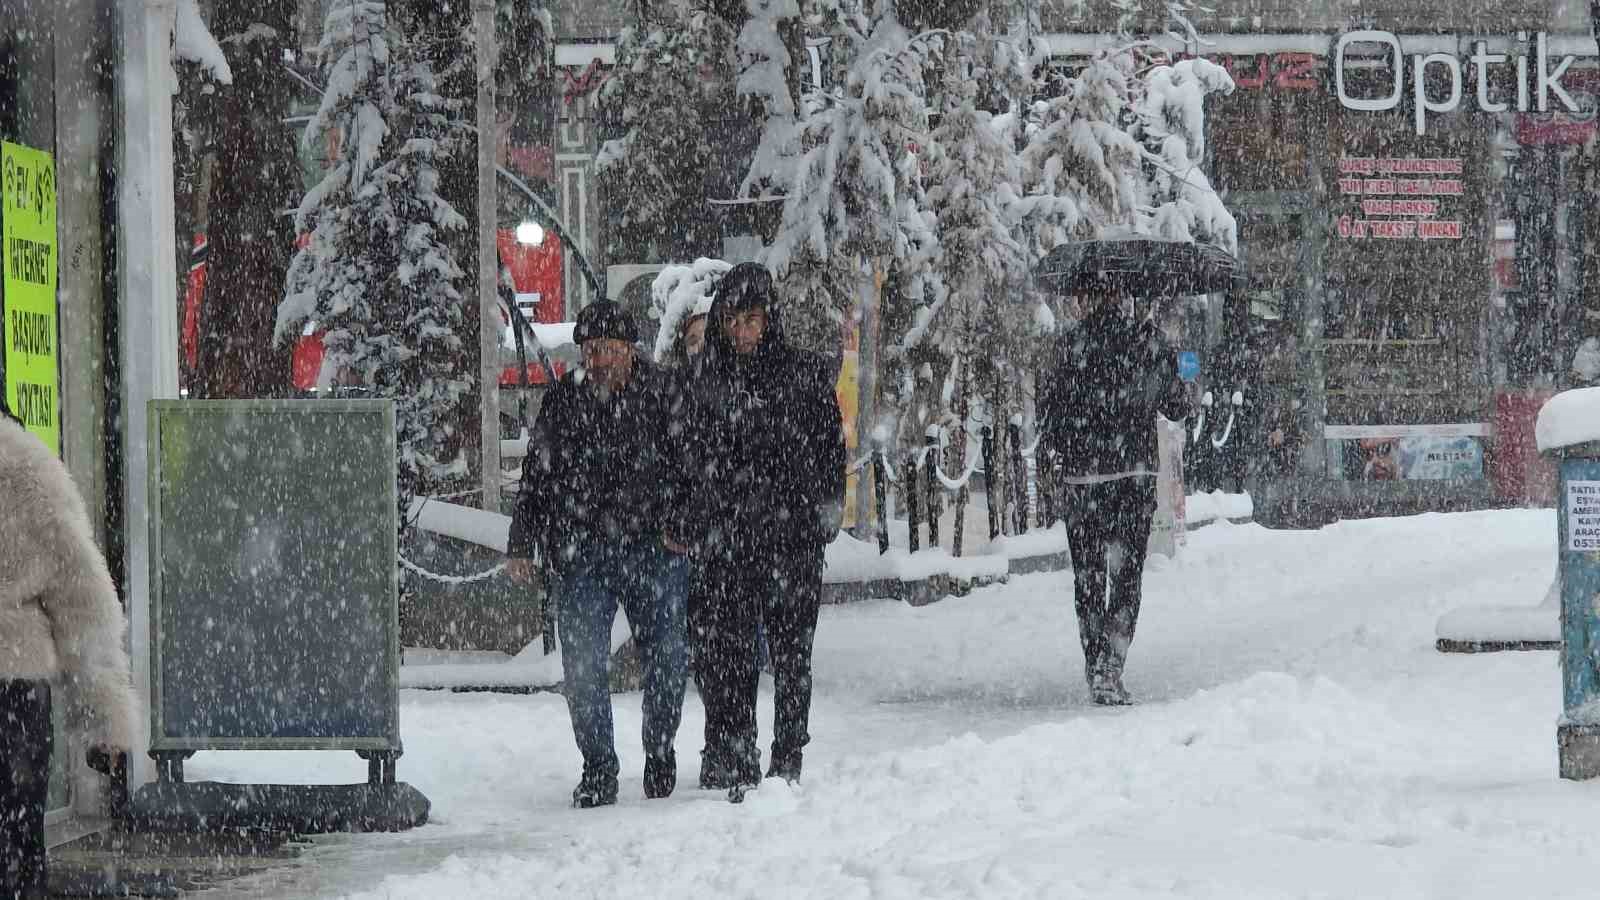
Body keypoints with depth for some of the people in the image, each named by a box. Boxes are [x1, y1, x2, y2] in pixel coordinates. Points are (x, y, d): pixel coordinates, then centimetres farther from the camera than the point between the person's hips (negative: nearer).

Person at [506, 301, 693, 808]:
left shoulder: (663, 395, 1)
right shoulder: (564, 401, 7)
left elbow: (688, 466, 3)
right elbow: (536, 478, 12)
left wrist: (678, 525, -10)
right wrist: (522, 546, 8)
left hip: (653, 548, -1)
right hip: (581, 552, 1)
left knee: (665, 657, 6)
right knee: (583, 663, -4)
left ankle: (660, 753, 27)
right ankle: (598, 769, 5)